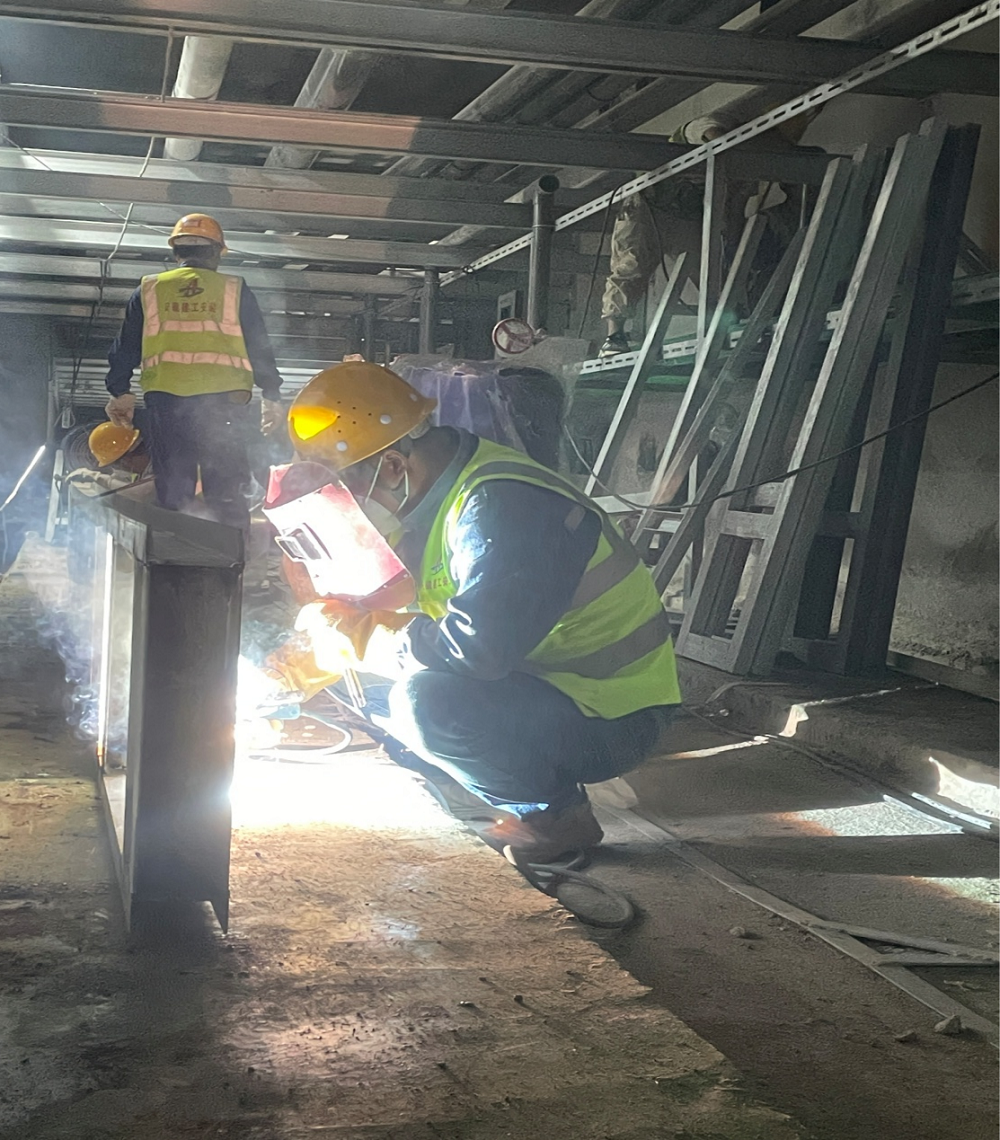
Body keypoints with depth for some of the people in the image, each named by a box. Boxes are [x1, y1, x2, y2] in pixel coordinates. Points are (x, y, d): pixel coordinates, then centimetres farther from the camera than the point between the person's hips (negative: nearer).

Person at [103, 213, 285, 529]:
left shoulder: (149, 291, 14)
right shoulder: (235, 290, 10)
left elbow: (125, 347, 16)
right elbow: (260, 348, 9)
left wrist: (119, 393, 24)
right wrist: (271, 396, 14)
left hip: (165, 398, 1)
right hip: (224, 398, -1)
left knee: (172, 491, 6)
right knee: (227, 494, 2)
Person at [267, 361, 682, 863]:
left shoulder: (500, 508, -26)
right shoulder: (441, 492, 5)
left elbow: (477, 646, -36)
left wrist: (364, 636, -20)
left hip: (610, 721, -9)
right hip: (543, 681, 10)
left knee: (426, 701, -30)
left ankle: (555, 813, -9)